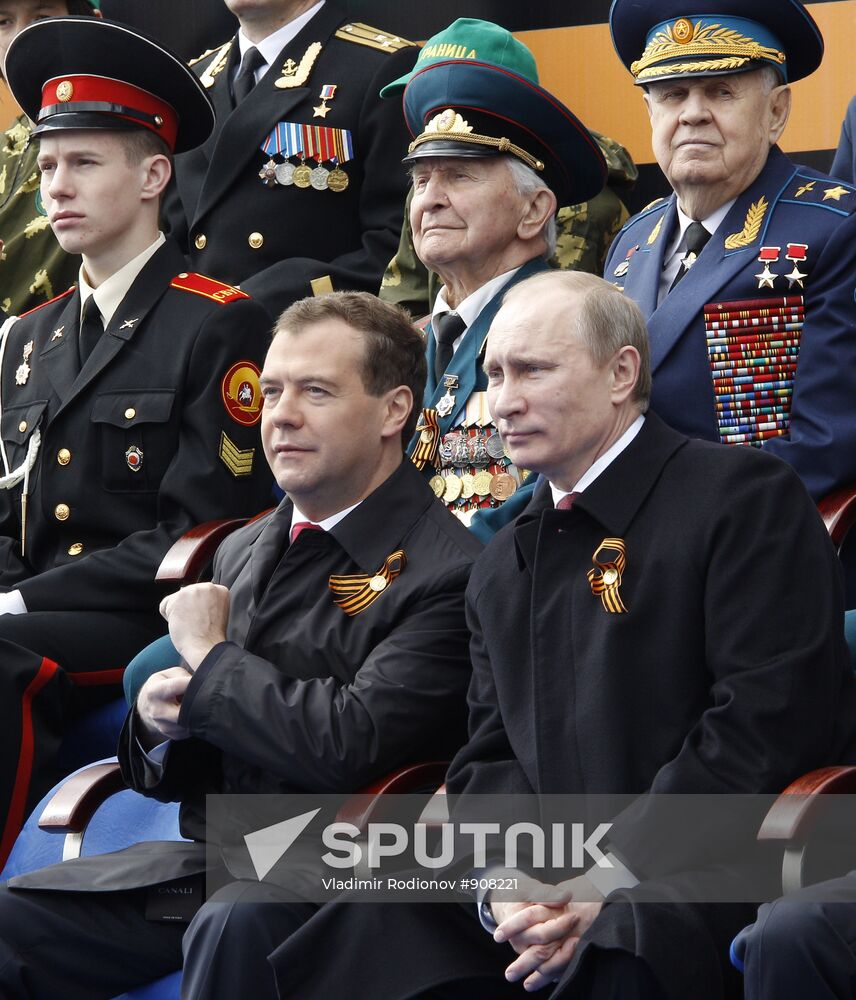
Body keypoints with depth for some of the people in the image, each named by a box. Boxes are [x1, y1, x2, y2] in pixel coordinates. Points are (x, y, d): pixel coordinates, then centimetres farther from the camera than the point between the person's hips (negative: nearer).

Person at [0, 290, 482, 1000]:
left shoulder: (446, 574, -10)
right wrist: (157, 718, -3)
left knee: (236, 927, -38)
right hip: (206, 856, 7)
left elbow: (349, 746, -23)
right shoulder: (244, 553, 16)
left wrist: (210, 656, -8)